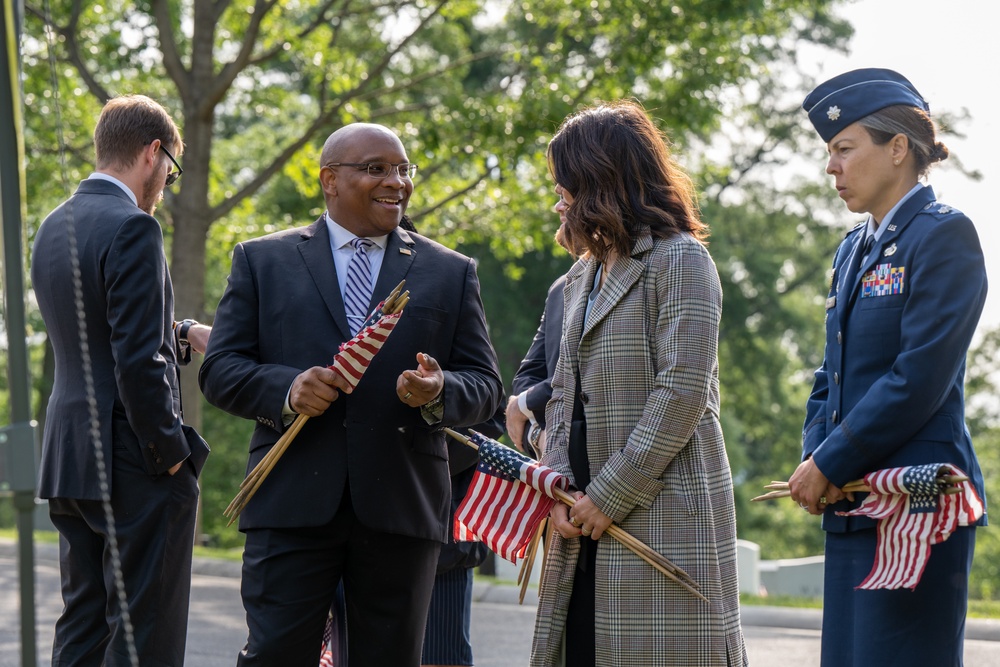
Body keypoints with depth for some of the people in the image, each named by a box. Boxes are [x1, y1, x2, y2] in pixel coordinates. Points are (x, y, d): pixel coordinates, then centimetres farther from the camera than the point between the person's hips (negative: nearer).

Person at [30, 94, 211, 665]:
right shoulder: (132, 229, -16)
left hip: (70, 461, 9)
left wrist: (183, 333, 28)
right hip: (133, 467, -9)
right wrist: (173, 456, -13)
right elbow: (138, 362, -21)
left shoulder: (55, 227, 12)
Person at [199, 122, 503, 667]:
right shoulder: (262, 261, 11)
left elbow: (485, 385, 9)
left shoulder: (451, 274, 14)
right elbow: (220, 370, 5)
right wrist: (286, 388, -15)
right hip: (292, 502, -1)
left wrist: (440, 392, -14)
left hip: (402, 505, 2)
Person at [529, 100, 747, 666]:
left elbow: (682, 391, -14)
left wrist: (610, 496, -15)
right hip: (587, 520, 8)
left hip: (664, 509, -8)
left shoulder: (680, 258, -6)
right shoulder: (582, 276, 20)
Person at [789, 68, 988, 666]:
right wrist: (813, 457, 0)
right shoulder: (854, 250, 19)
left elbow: (920, 378, -16)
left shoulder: (944, 234, -7)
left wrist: (829, 465, -13)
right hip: (853, 505, 8)